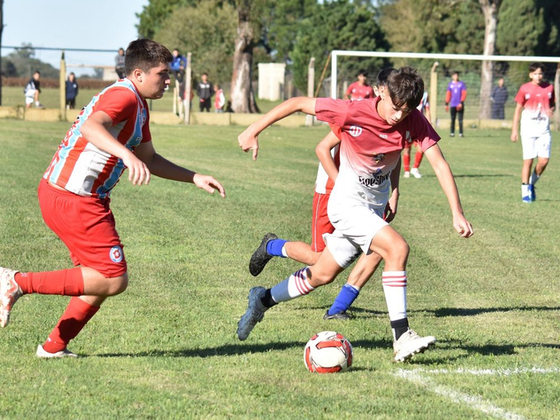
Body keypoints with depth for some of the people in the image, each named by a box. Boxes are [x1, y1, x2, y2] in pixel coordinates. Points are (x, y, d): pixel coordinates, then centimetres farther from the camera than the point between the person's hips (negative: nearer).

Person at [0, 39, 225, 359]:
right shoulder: (123, 96, -15)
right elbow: (92, 127, -35)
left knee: (105, 277, 17)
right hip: (73, 200, -11)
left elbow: (149, 159, 27)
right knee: (114, 280, -9)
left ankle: (55, 346, 20)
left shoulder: (139, 106, 18)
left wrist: (195, 178, 21)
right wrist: (127, 155, -49)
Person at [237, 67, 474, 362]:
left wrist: (457, 213, -20)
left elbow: (439, 164, -12)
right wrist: (253, 132, -15)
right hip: (347, 204, -6)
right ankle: (401, 337, -24)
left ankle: (264, 299, 39)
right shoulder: (353, 112, -23)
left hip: (374, 207, 6)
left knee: (323, 274, 15)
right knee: (398, 247, -26)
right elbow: (297, 103, -15)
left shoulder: (414, 122, -11)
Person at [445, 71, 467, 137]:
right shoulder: (450, 84, 11)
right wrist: (446, 104, 7)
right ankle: (452, 133, 5)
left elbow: (464, 94, -2)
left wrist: (461, 103, -12)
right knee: (452, 120, 2)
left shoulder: (462, 84, 4)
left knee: (460, 120, -3)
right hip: (452, 105, 2)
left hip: (460, 105, -2)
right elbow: (448, 94, 12)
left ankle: (460, 133, -2)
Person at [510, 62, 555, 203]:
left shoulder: (549, 88, 5)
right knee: (528, 160, -3)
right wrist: (514, 130, 2)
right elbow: (518, 109, 4)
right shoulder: (525, 89, -1)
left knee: (544, 160, -6)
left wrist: (551, 110, -7)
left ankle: (532, 183, 19)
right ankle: (525, 191, 8)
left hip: (544, 129, 2)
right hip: (528, 129, -2)